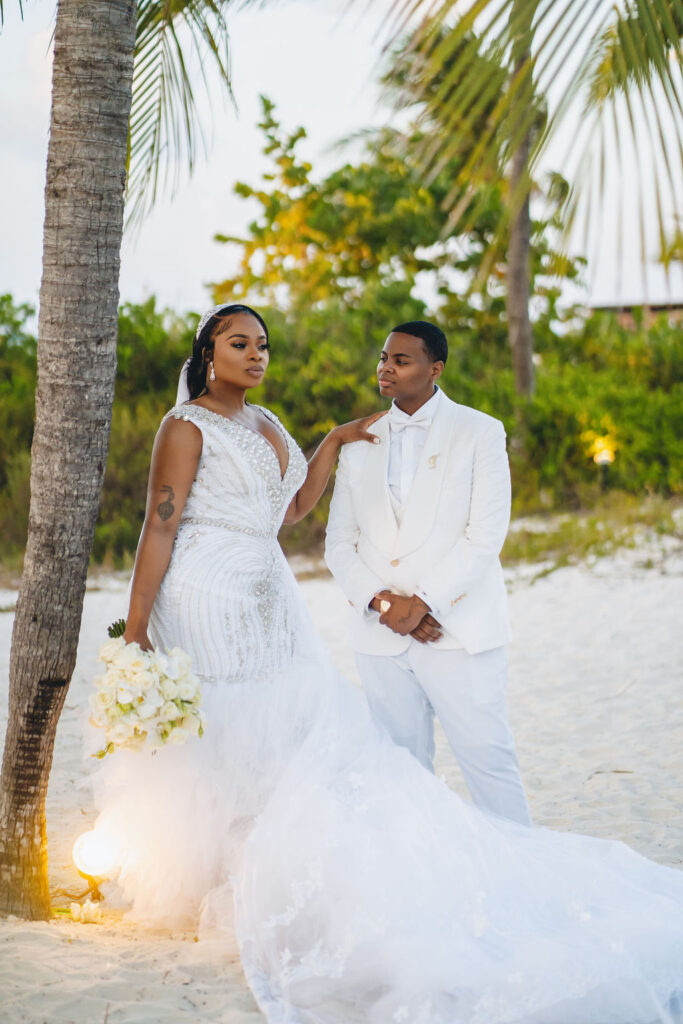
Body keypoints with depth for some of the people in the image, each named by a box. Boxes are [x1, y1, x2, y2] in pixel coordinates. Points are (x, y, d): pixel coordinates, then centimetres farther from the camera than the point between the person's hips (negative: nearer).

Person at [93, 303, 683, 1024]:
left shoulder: (264, 424, 14)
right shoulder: (187, 426, -9)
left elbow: (292, 505, 24)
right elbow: (159, 526, -14)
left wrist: (336, 441, 17)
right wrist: (135, 628, -17)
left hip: (268, 601, 7)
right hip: (205, 603, -7)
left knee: (295, 738, 3)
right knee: (206, 745, 0)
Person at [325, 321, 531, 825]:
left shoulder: (480, 433, 2)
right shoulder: (359, 444, 13)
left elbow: (485, 536, -7)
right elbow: (340, 544, 9)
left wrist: (422, 603, -15)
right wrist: (381, 602, -8)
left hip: (459, 632, -3)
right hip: (382, 636, 4)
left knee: (489, 761, -4)